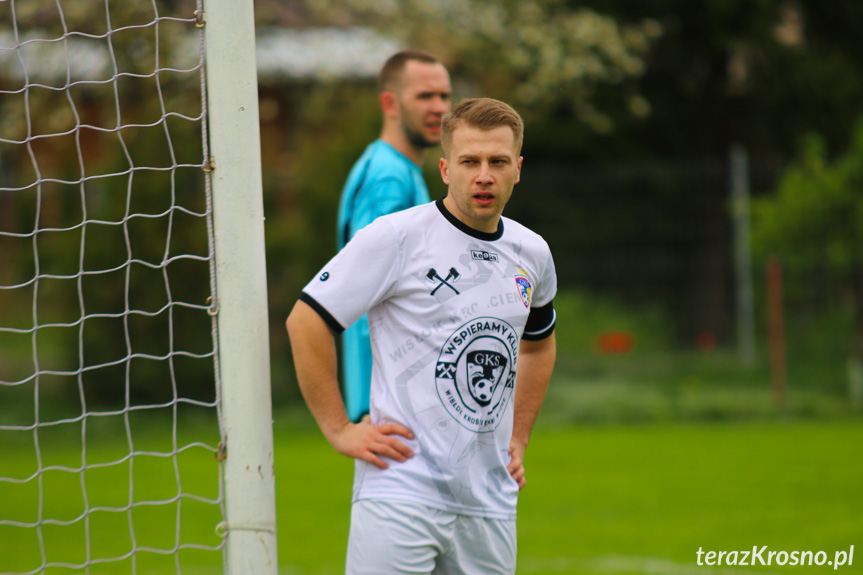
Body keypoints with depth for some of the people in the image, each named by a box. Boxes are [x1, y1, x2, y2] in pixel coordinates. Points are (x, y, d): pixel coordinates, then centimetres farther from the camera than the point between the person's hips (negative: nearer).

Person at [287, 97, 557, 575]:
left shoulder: (532, 254, 12)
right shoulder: (396, 237, -7)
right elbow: (305, 321, -6)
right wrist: (338, 429, -7)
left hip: (490, 499, 6)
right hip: (400, 493, -6)